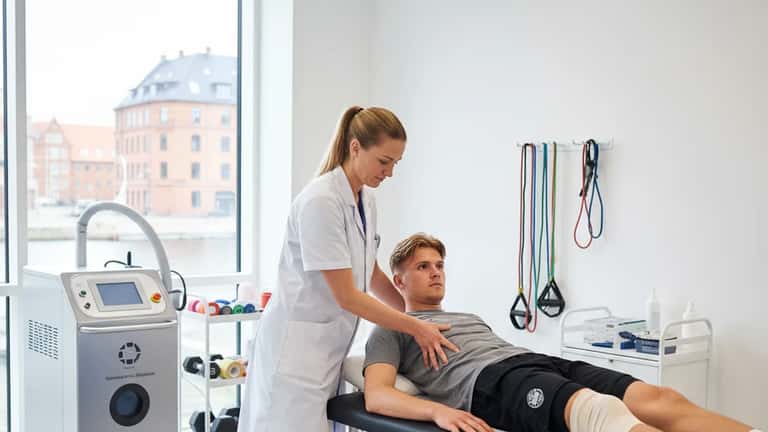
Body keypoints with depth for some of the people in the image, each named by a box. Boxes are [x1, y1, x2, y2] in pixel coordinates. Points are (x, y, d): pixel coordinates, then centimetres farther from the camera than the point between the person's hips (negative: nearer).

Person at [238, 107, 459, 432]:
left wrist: (416, 315, 11)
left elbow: (371, 273, 18)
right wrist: (414, 327, -16)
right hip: (295, 346, -8)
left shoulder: (366, 198, 6)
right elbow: (346, 296, -21)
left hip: (328, 346, 8)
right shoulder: (321, 201, -21)